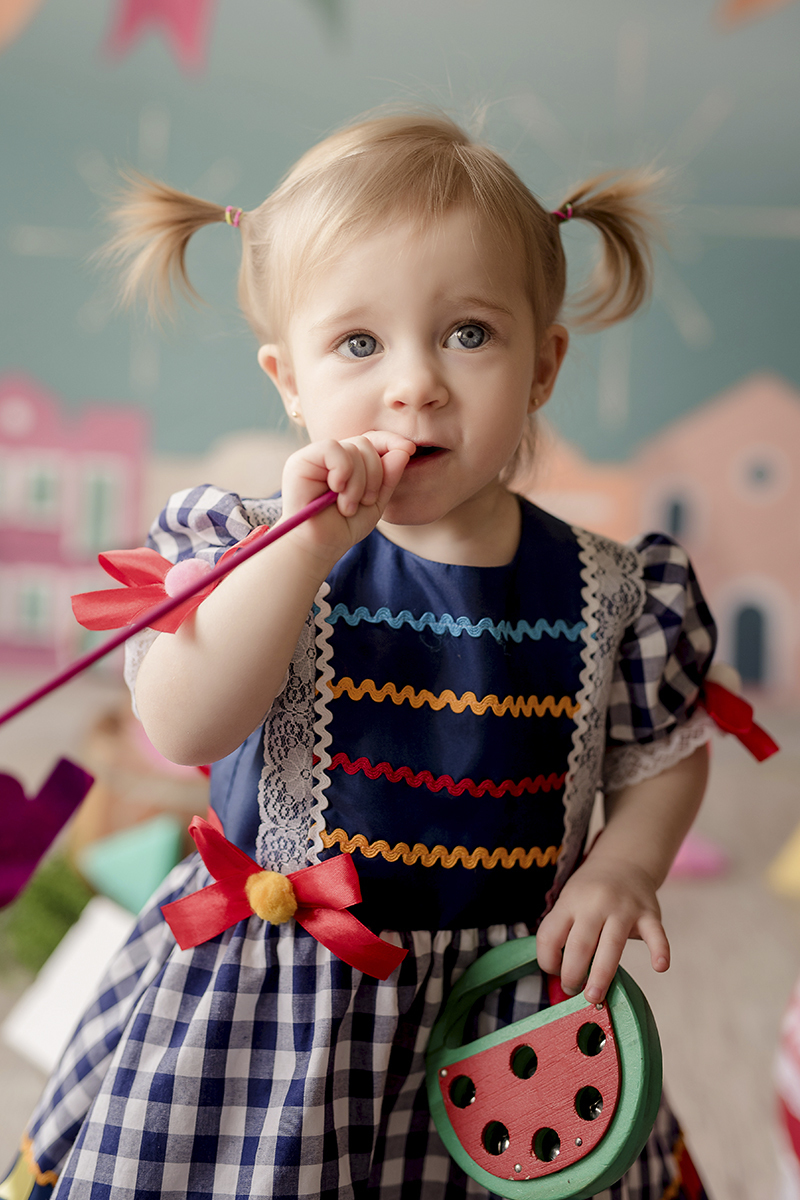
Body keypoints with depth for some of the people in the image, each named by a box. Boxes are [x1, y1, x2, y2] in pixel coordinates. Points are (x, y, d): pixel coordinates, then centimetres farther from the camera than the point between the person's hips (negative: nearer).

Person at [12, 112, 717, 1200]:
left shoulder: (605, 592, -6)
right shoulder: (264, 551, -11)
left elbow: (666, 754, 9)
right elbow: (182, 728, -24)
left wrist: (622, 869, -9)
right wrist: (306, 543, -30)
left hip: (510, 1005, 2)